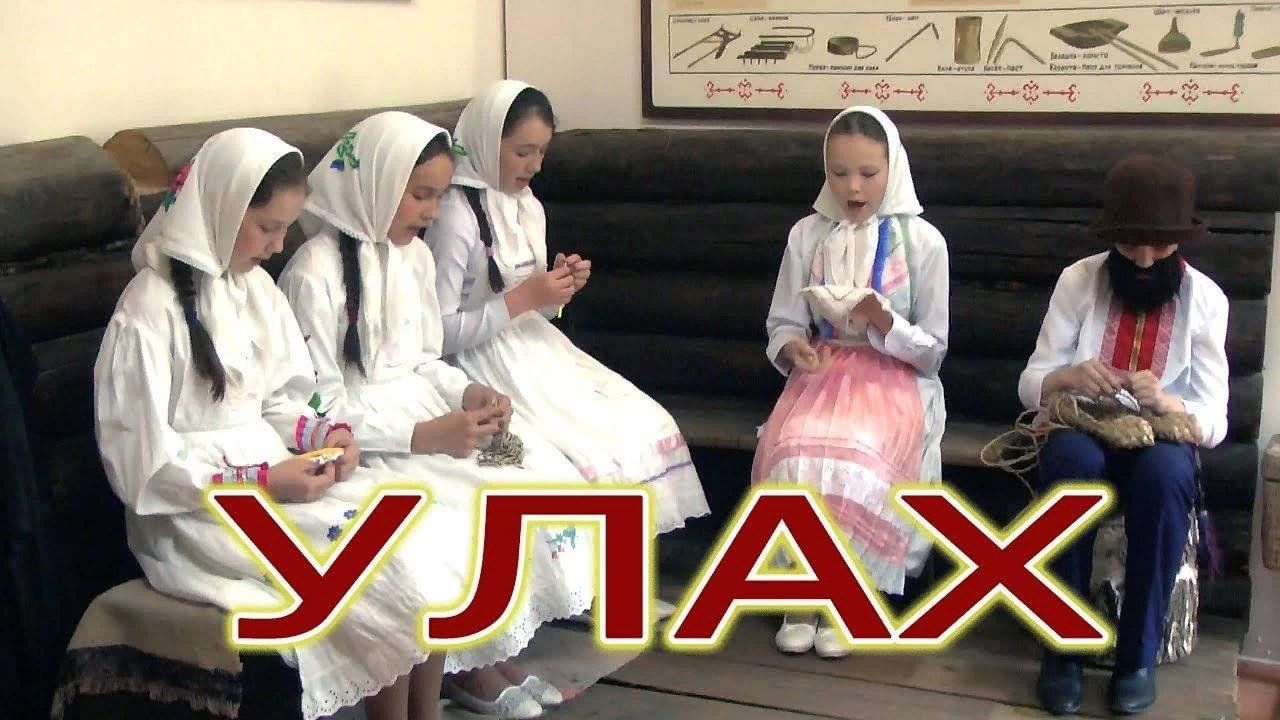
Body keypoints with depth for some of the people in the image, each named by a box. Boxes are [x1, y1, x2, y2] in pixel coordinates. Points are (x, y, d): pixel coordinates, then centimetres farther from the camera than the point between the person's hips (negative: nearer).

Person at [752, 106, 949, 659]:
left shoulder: (922, 241, -2)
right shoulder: (807, 235, 5)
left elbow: (932, 351, -2)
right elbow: (782, 322, 7)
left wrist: (883, 323, -21)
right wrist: (793, 347, -18)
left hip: (895, 378, -2)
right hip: (822, 372, 2)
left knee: (853, 464, -32)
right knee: (793, 455, -30)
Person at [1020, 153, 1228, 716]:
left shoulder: (1205, 299, -3)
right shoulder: (1078, 280, -4)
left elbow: (1213, 422, -6)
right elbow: (1031, 385, -3)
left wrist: (1163, 401, -28)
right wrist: (1068, 377, -26)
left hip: (1161, 438, 0)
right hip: (1082, 431, 0)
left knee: (1164, 474, -37)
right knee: (1072, 460, -37)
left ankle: (1139, 653, -21)